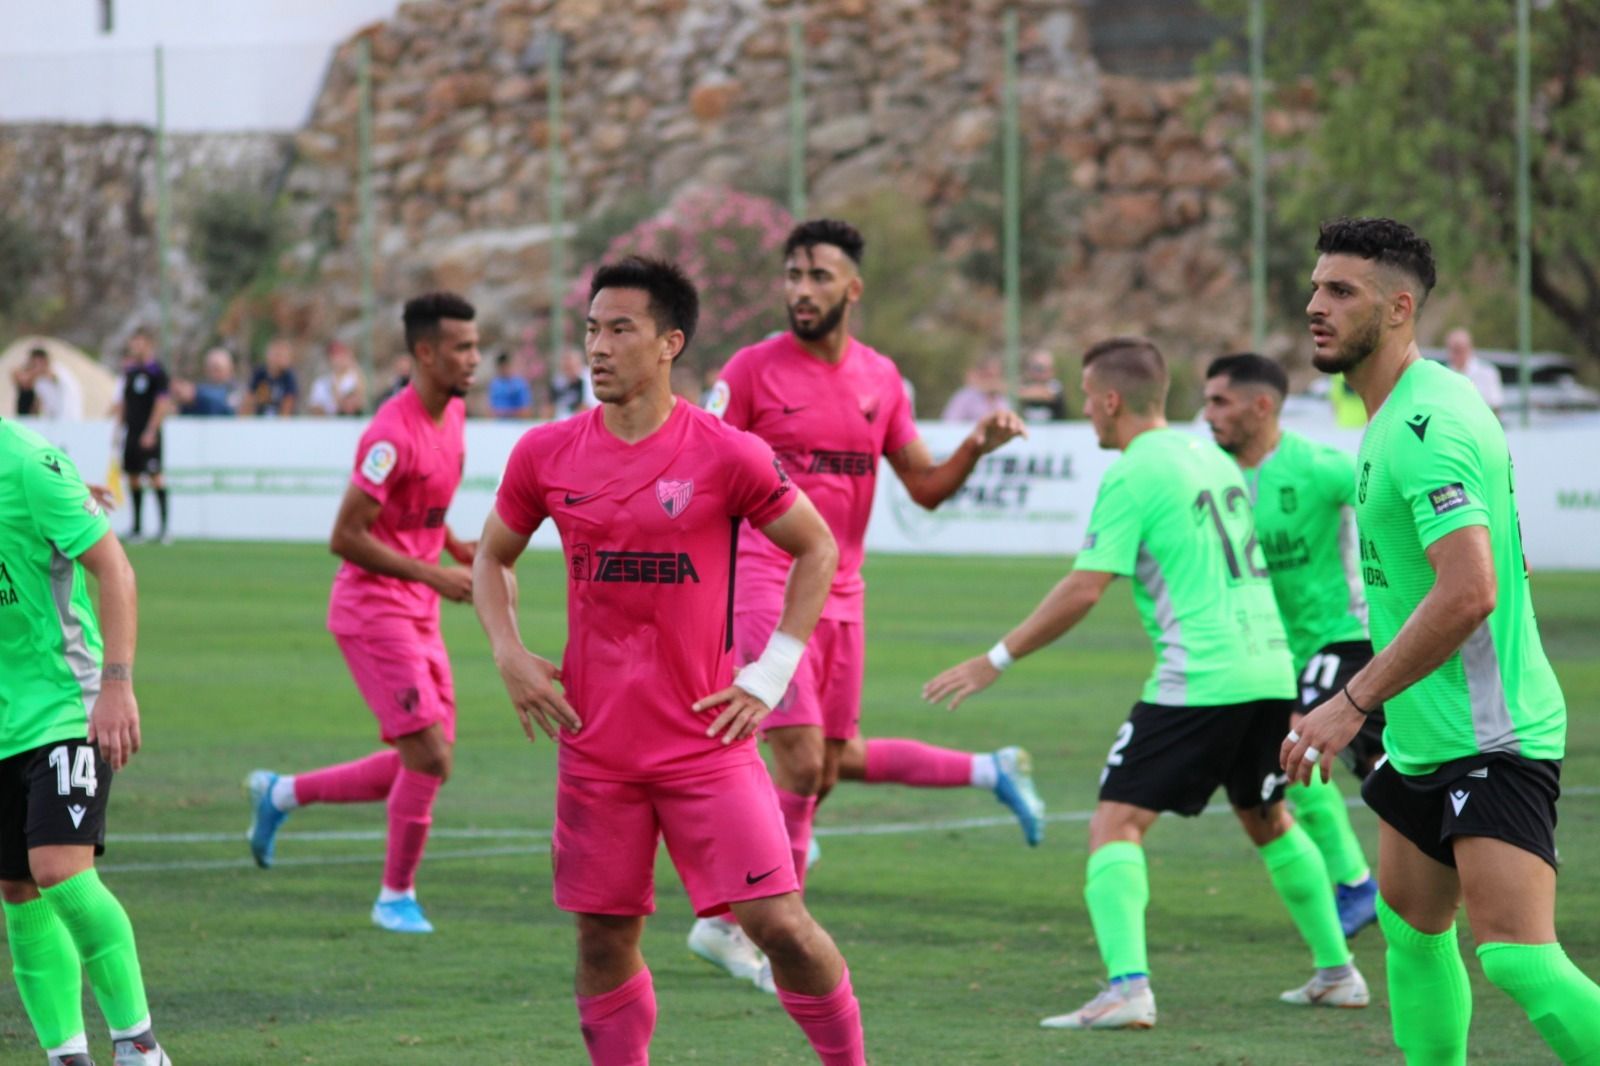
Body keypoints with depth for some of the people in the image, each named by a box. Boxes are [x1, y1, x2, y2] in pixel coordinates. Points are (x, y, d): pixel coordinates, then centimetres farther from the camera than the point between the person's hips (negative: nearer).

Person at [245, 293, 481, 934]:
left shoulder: (452, 414, 8)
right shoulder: (393, 434, -21)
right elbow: (345, 537, -20)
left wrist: (457, 547, 6)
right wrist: (434, 575, -21)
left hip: (418, 614, 9)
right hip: (374, 610, -9)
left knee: (425, 764, 9)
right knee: (429, 757, -10)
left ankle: (282, 793, 25)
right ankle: (396, 896, 6)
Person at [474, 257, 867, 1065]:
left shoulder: (727, 456, -8)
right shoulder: (546, 455, 2)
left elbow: (817, 550, 4)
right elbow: (492, 558, 18)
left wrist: (769, 675, -2)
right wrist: (509, 656, 2)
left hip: (705, 741, -3)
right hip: (594, 747, 3)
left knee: (778, 923, -8)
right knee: (604, 939, 7)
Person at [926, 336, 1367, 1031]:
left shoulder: (1131, 477, -8)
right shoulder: (1214, 459, 17)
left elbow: (1084, 590, -13)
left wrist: (995, 661, -9)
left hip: (1200, 679, -8)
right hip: (1269, 668, 8)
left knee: (1116, 823, -7)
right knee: (1269, 821, 26)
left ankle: (1128, 987, -23)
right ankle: (1337, 973, 32)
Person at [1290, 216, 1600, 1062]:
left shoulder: (1428, 423, -20)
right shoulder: (1392, 419, 14)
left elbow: (1468, 591, -29)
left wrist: (1353, 702, -24)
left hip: (1491, 740, -11)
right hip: (1428, 739, 11)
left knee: (1517, 957, -21)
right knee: (1411, 932, 19)